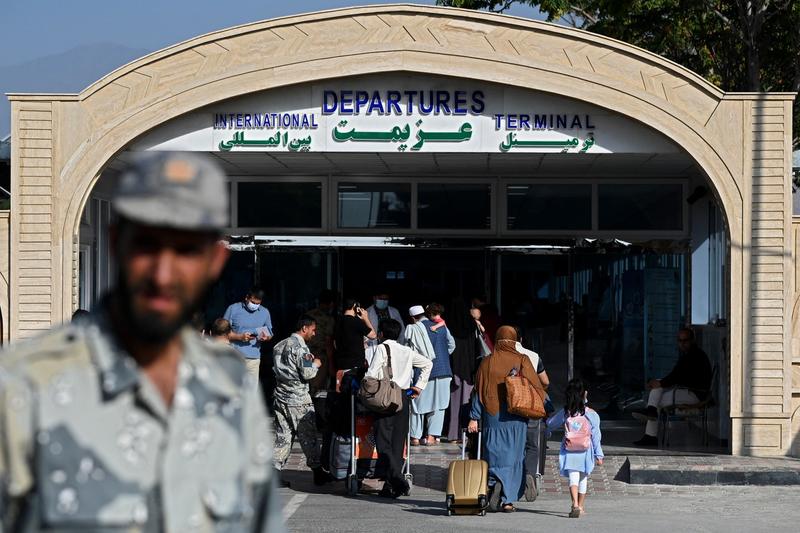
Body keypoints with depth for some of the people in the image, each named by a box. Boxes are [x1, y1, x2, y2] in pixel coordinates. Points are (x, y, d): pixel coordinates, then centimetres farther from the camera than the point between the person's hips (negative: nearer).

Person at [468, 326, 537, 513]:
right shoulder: (522, 361, -2)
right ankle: (507, 500, 1)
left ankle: (496, 482, -19)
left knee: (494, 454, 8)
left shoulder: (487, 362, 1)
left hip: (492, 415, 1)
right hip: (516, 417, -1)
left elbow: (478, 392, 2)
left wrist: (474, 418, 5)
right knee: (513, 456, 6)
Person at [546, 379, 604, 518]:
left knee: (573, 478, -5)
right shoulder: (592, 415, -7)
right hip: (585, 452, 1)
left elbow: (550, 424, 10)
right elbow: (596, 437, -2)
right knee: (583, 478, 17)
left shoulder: (564, 413, -5)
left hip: (569, 452, -1)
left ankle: (575, 505, -26)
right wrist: (599, 455, 5)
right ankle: (581, 506, 28)